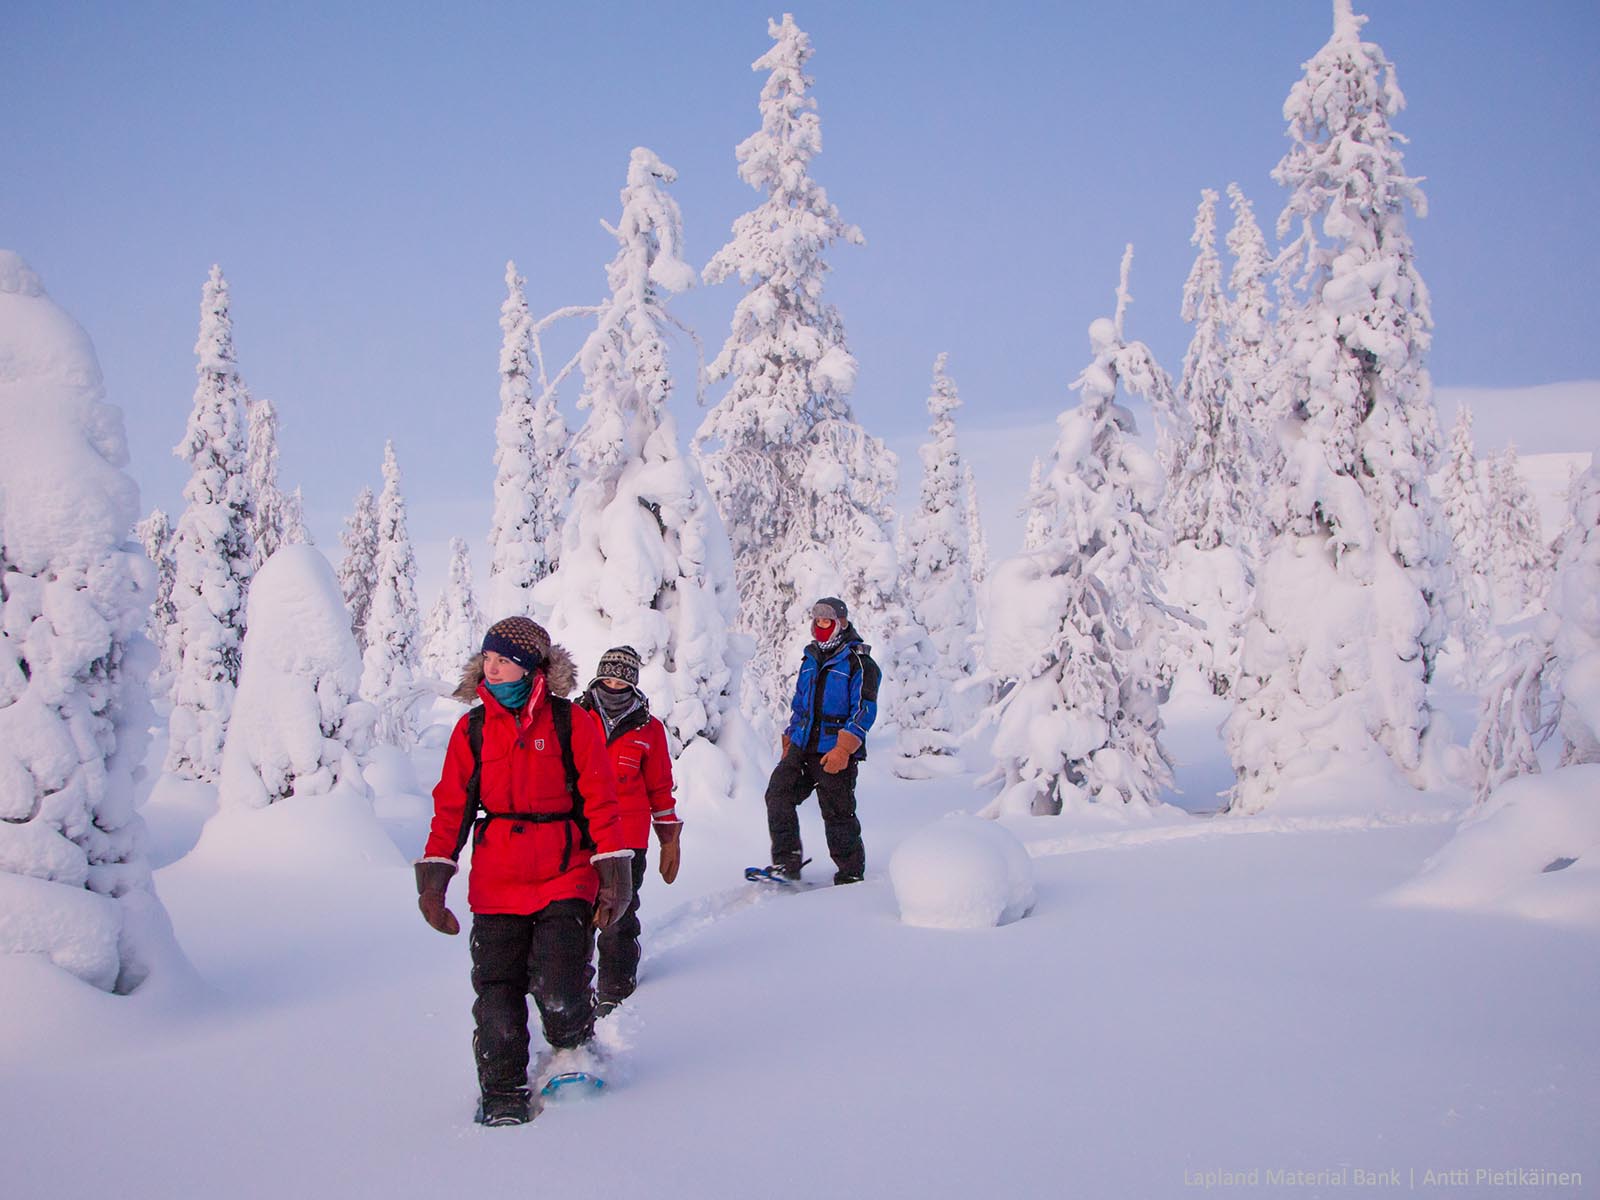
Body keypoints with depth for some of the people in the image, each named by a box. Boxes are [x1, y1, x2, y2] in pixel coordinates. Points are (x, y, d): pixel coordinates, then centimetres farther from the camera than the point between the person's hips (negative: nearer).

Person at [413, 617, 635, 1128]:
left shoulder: (571, 723, -2)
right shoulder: (472, 729, 6)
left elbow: (602, 801, 0)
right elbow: (450, 808, 9)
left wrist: (614, 873, -4)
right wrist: (433, 878, 2)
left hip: (566, 879, -3)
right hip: (496, 885, 3)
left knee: (560, 990, -14)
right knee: (497, 993, 0)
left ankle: (574, 1049, 19)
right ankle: (503, 1093, 19)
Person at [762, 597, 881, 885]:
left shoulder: (858, 662, -4)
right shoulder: (811, 660, 19)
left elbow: (864, 709, -11)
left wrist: (844, 748, -20)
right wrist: (789, 740, 22)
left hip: (835, 752, -7)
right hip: (802, 748, 7)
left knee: (838, 813, -4)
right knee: (778, 792, -8)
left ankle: (851, 874, 10)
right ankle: (787, 863, -4)